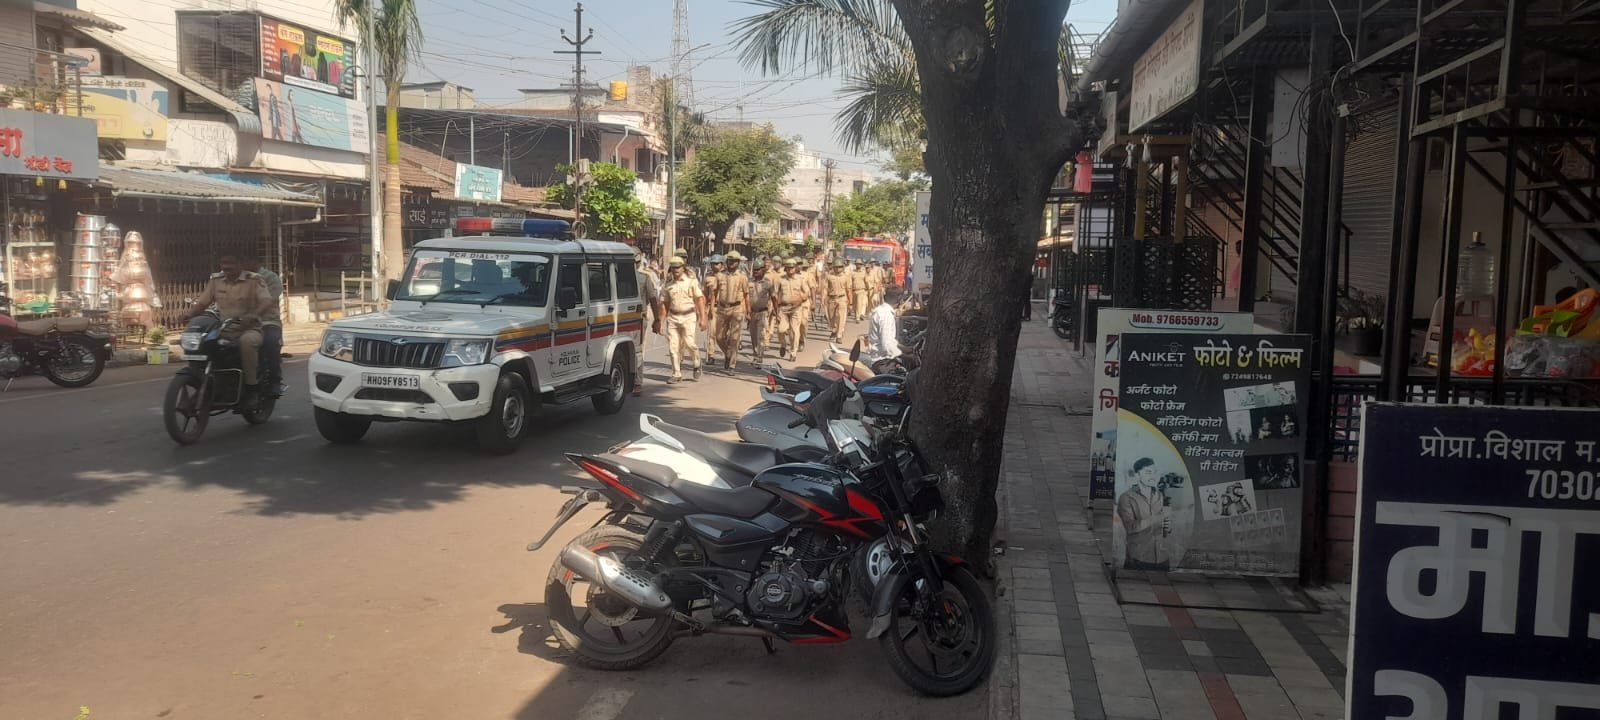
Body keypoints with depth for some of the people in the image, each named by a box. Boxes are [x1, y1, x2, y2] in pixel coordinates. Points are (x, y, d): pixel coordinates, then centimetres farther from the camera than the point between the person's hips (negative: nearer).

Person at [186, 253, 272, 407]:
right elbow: (202, 301, 11)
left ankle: (251, 387, -28)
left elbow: (267, 300, -17)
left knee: (247, 342, -38)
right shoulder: (215, 280, 11)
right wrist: (190, 314, -10)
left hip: (248, 329, -5)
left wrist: (252, 315, -36)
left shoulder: (253, 280, -3)